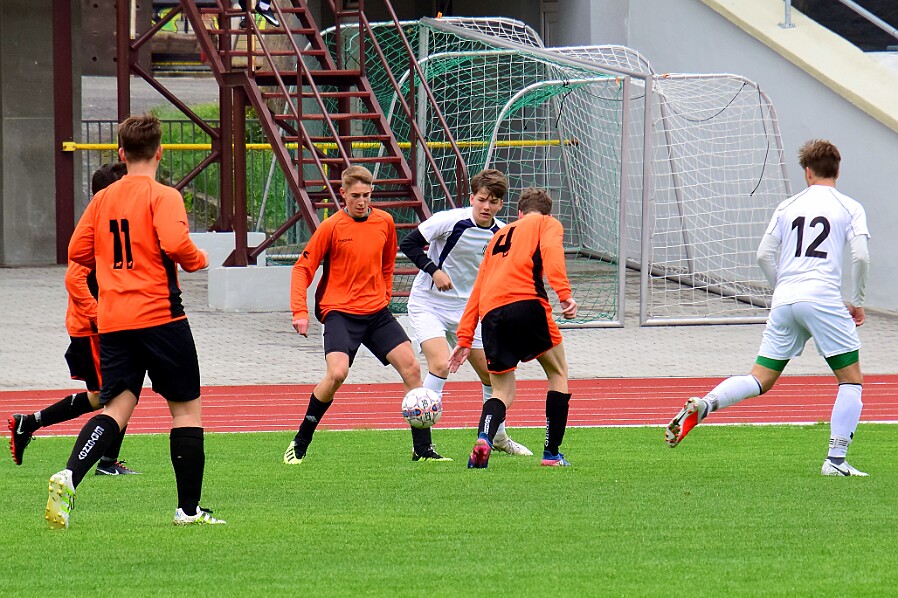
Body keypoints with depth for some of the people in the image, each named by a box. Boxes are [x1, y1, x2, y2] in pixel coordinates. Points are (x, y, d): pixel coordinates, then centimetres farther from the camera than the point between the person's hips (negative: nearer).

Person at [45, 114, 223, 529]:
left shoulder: (103, 199, 10)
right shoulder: (163, 197, -7)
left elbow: (78, 251, 12)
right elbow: (175, 243, -22)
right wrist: (198, 260, -2)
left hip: (112, 321, 5)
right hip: (160, 317, -5)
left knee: (116, 407, 0)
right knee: (186, 407, 8)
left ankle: (69, 476, -26)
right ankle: (188, 508, 9)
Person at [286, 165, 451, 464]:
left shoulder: (384, 222, 6)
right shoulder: (331, 227, -7)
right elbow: (302, 269, -5)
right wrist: (300, 312, -14)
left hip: (377, 312, 5)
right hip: (340, 312, -5)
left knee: (411, 368, -4)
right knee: (337, 372, -25)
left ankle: (423, 448, 5)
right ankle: (300, 444, -8)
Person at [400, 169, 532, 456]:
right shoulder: (450, 221, -20)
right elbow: (408, 244, -16)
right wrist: (434, 270, -26)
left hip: (465, 309, 6)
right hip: (427, 304, -6)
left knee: (491, 372, 9)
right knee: (441, 364, -24)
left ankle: (498, 437, 31)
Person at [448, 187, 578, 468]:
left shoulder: (501, 235, 32)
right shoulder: (548, 223, 18)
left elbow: (478, 289, 28)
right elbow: (551, 252, -6)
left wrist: (465, 339, 26)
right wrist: (564, 293, -17)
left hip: (490, 314, 4)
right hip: (525, 302, -4)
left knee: (502, 391, 12)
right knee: (558, 373, 18)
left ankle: (484, 438, -19)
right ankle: (552, 453, 12)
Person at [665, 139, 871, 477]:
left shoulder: (789, 206, 16)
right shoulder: (849, 208, 6)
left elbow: (764, 255, 12)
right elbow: (860, 256, -6)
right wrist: (857, 303, 6)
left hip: (784, 299, 4)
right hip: (823, 297, -4)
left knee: (760, 381, 7)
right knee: (851, 380, 7)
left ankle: (703, 405, -18)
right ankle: (836, 460, -3)